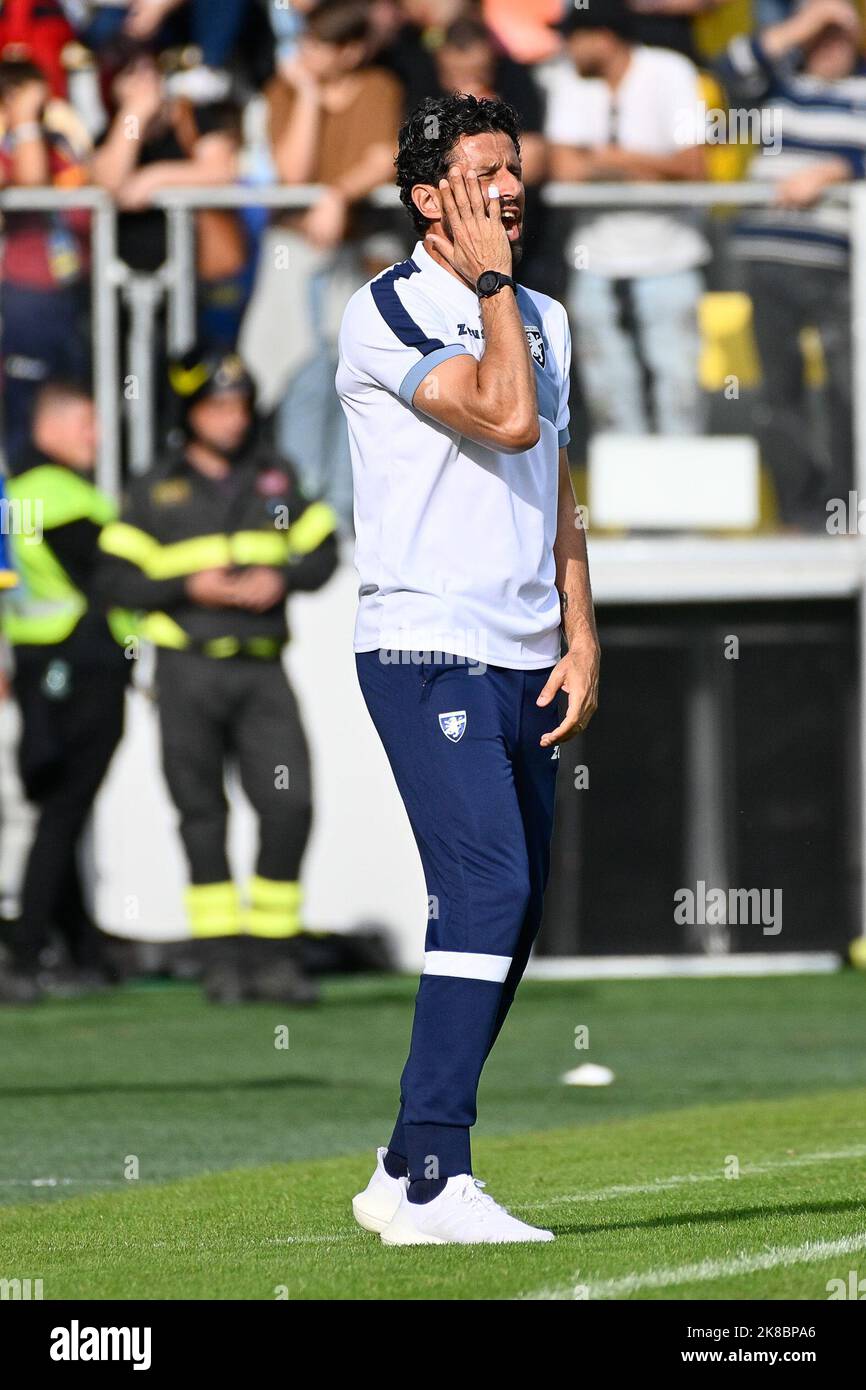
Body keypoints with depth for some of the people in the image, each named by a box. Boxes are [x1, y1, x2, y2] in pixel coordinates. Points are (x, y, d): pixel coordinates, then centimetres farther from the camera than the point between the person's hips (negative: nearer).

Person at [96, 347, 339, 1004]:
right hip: (189, 670, -2)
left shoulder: (275, 476, 10)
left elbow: (322, 549, 13)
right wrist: (190, 587, -14)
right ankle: (222, 957, 7)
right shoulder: (157, 489, 3)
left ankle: (273, 954, -2)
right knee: (203, 814, 1)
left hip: (262, 667, 2)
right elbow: (121, 575, 0)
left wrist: (282, 579, -6)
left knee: (290, 805, -9)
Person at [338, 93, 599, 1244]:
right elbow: (507, 417, -19)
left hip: (522, 664, 8)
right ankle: (431, 1180, -23)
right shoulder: (387, 313, -7)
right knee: (489, 886, -21)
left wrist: (581, 637, 11)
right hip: (427, 650, -8)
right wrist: (489, 280, -9)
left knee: (505, 916, 7)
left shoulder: (544, 320, 18)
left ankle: (405, 1178, 15)